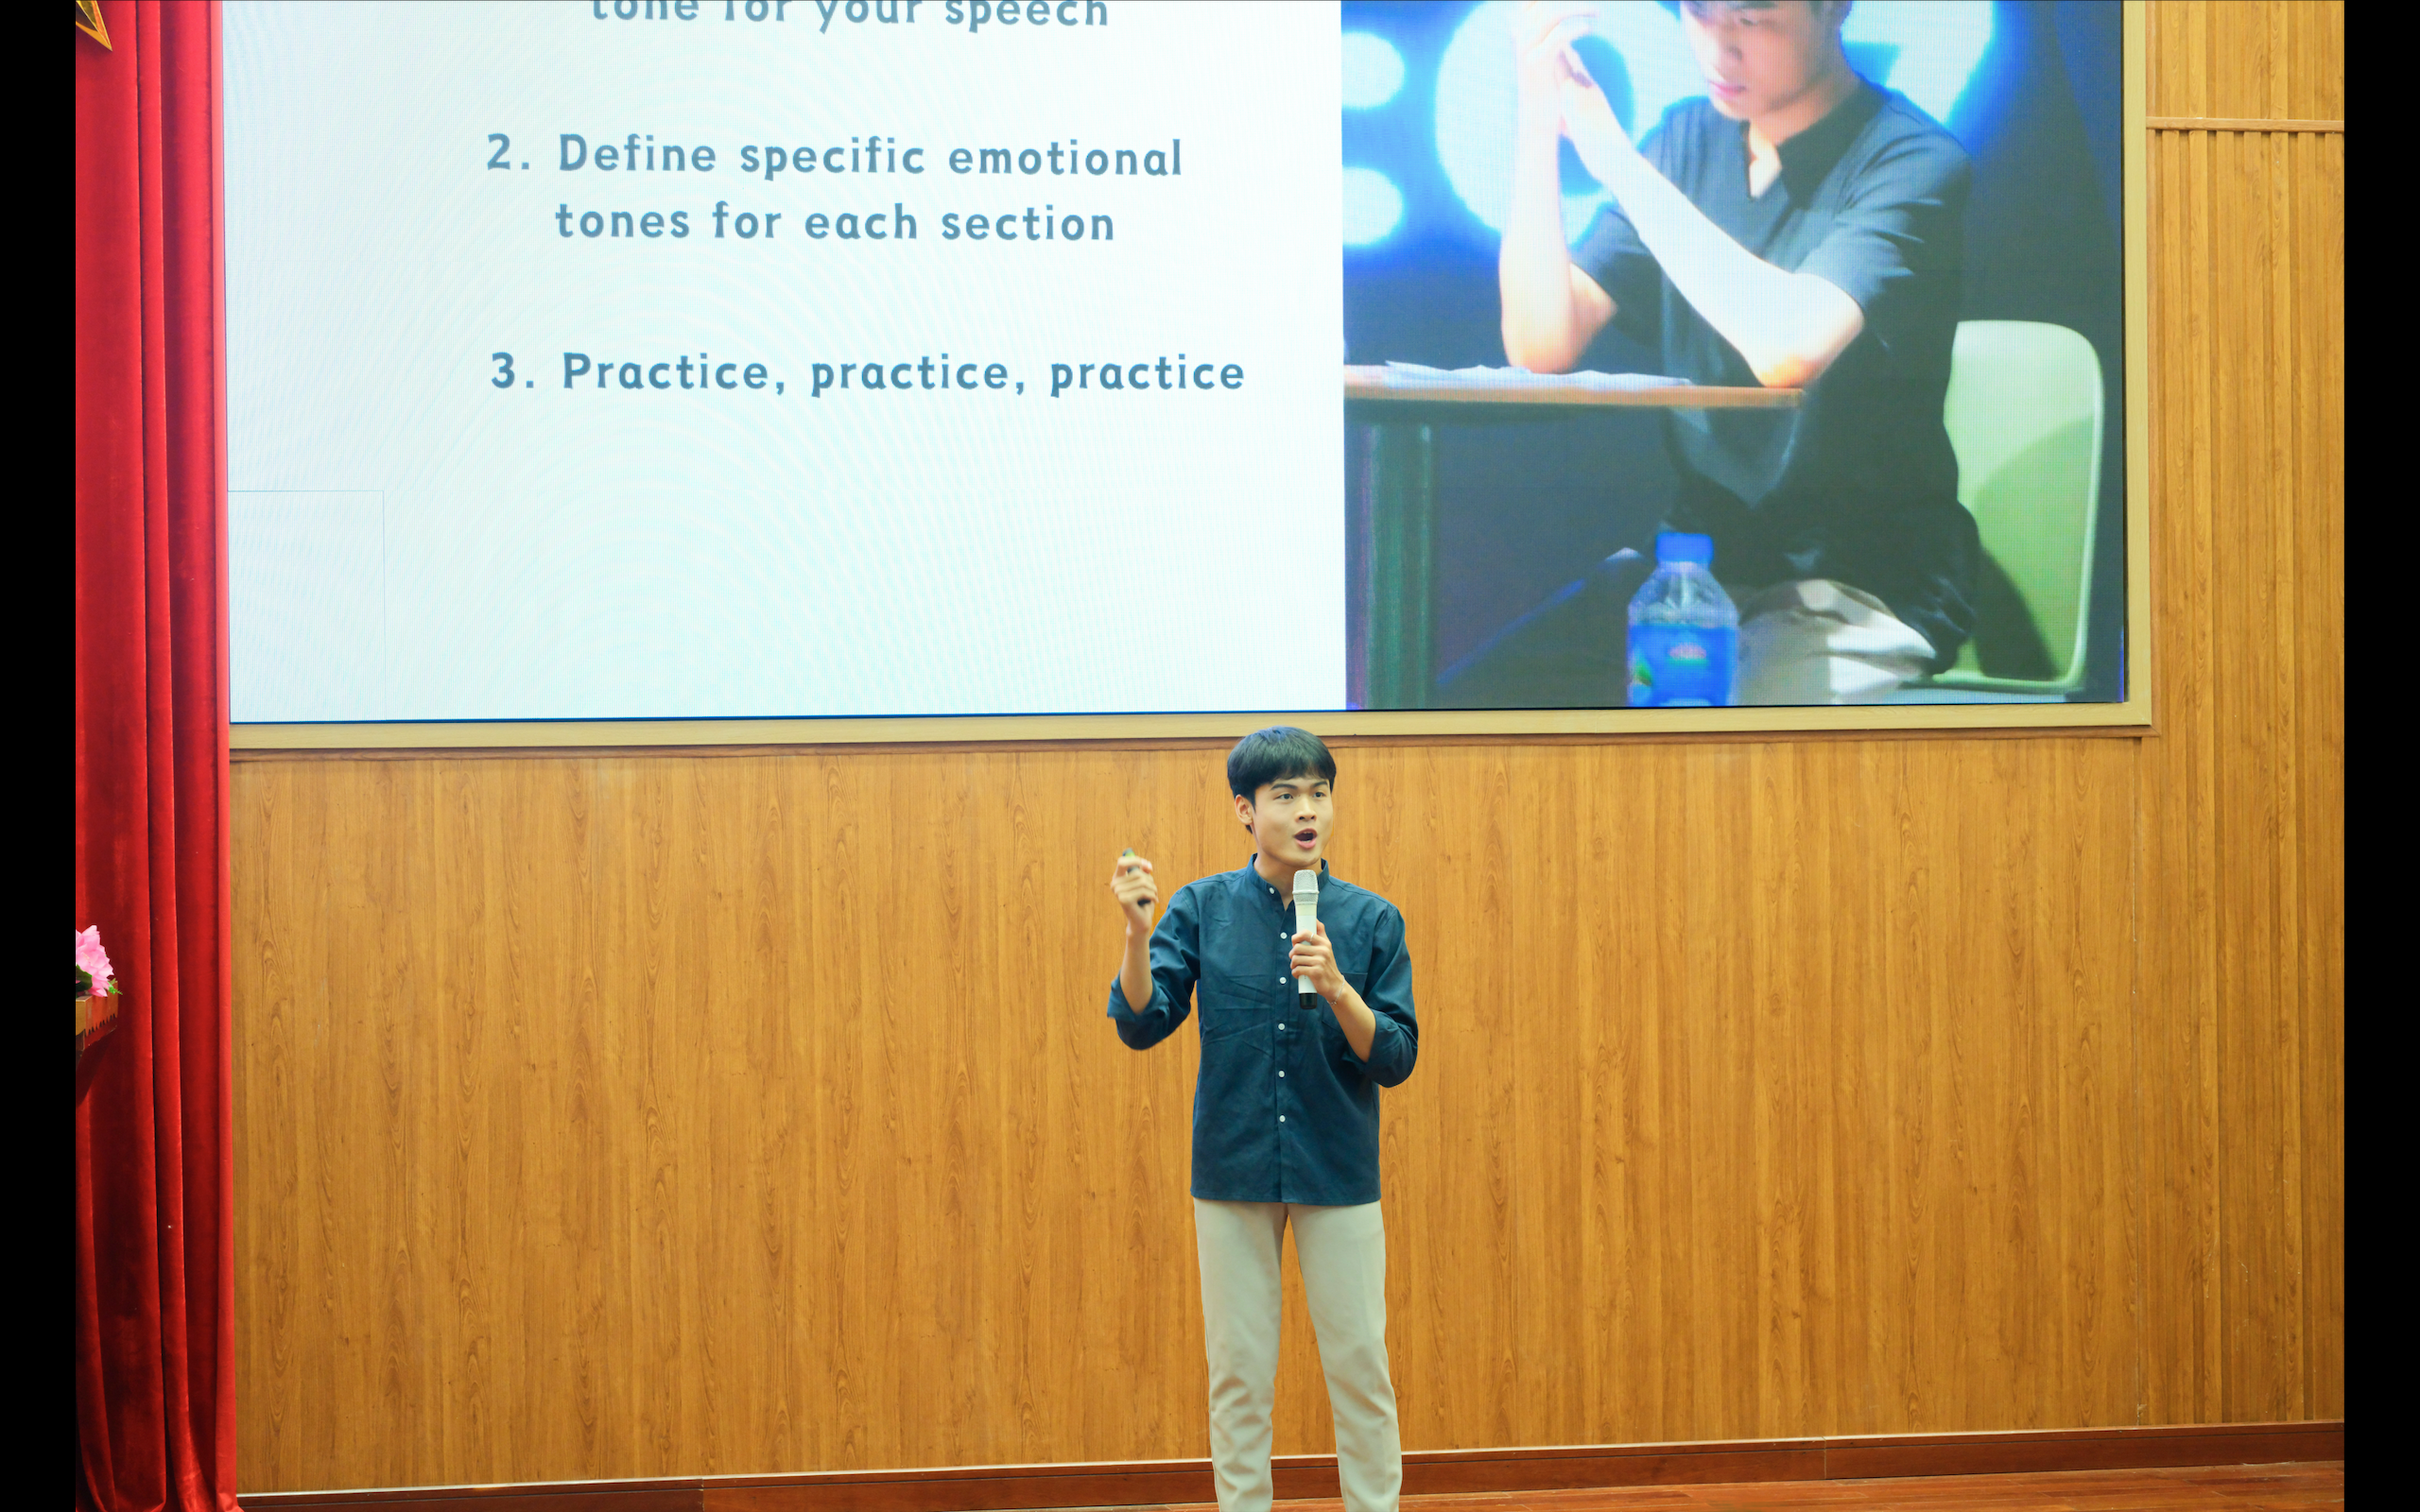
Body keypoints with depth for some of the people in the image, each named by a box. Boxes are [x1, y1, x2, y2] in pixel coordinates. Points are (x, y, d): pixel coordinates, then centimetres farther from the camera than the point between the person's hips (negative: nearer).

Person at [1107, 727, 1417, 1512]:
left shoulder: (1370, 919, -1)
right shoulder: (1203, 908, 0)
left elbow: (1395, 1061, -4)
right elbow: (1141, 1023, -7)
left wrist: (1336, 989, -21)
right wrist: (1138, 931, -21)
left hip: (1339, 1175, 0)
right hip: (1233, 1173, 0)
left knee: (1360, 1367, 3)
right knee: (1237, 1373, 6)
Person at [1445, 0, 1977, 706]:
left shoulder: (1913, 163, -11)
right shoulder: (1689, 139, 8)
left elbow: (1787, 350, -30)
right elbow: (1542, 346, 1)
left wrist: (1615, 156, -22)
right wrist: (1538, 123, -11)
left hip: (1859, 590, -6)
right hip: (1696, 566, 6)